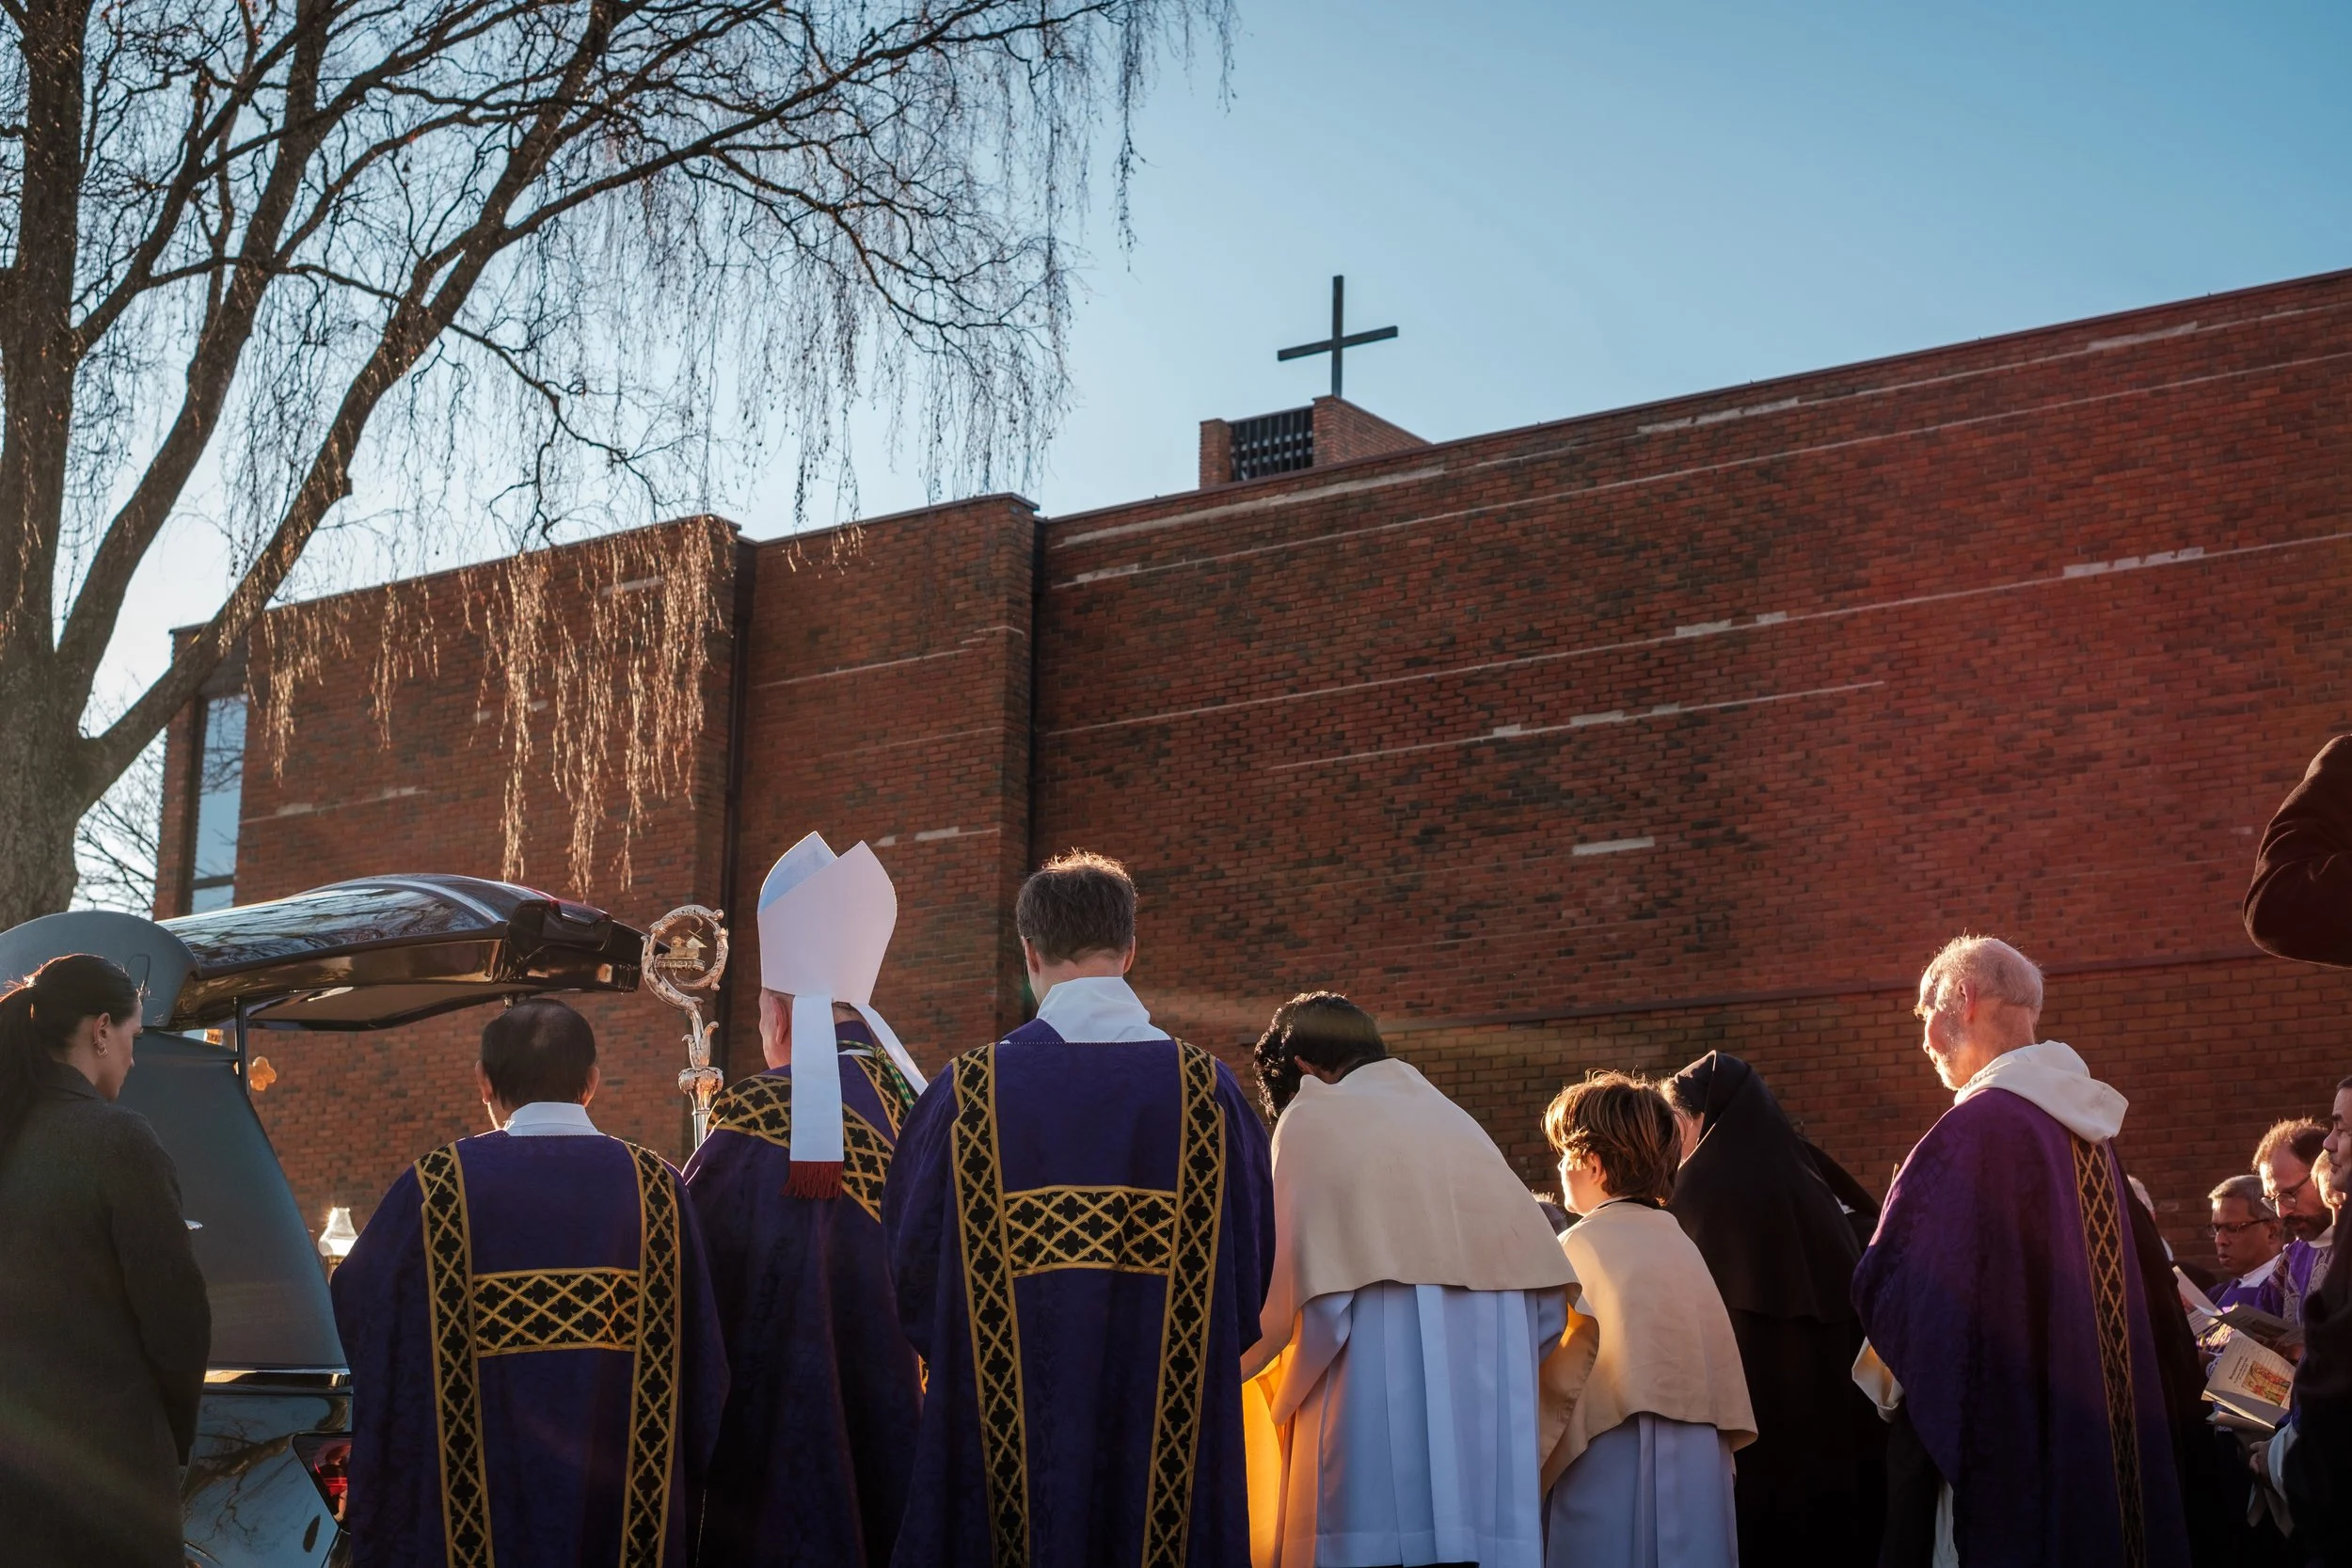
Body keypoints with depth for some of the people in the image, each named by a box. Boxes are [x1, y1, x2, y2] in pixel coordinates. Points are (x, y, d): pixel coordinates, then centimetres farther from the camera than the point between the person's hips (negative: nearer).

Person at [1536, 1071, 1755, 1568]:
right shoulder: (1681, 1244, 10)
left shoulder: (1578, 1248, -8)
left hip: (1609, 1476, -6)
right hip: (1696, 1470, 6)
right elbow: (1724, 1376, 14)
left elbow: (1556, 1383, -11)